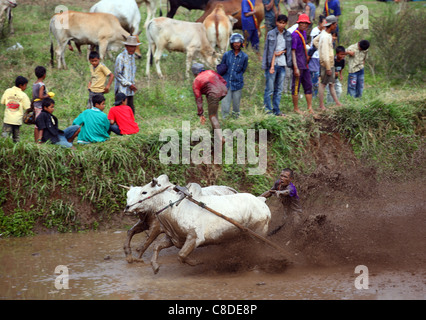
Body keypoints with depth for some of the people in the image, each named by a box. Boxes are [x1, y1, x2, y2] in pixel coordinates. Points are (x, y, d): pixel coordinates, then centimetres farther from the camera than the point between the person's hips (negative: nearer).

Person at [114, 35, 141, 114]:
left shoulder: (132, 56, 13)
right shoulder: (121, 57, -12)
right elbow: (117, 74, -14)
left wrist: (132, 84, 12)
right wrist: (129, 84, -14)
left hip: (130, 90, 8)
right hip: (122, 89, -8)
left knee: (131, 110, 8)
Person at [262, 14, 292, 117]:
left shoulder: (288, 35, 10)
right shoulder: (271, 34, -1)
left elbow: (289, 49, 15)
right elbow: (266, 49, -1)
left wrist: (281, 52, -3)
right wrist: (265, 65, -7)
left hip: (282, 65, 4)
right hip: (272, 64, -4)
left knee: (279, 89, 6)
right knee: (269, 89, -5)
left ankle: (276, 110, 12)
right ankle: (267, 108, 0)